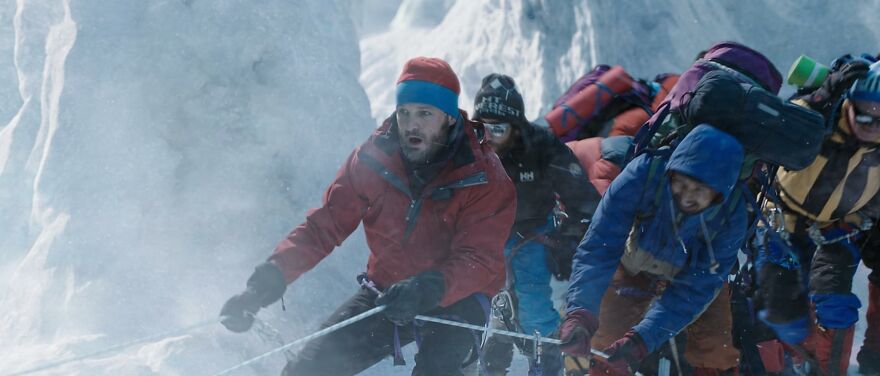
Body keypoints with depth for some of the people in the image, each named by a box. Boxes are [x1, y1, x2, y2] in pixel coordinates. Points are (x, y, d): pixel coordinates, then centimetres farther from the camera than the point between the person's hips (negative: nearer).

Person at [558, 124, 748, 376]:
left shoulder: (731, 216, -35)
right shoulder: (643, 173, -39)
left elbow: (695, 290, -33)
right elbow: (599, 248, -39)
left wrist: (641, 341, -44)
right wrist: (580, 315, -53)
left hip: (698, 273, 1)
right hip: (633, 267, 0)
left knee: (715, 353, -11)